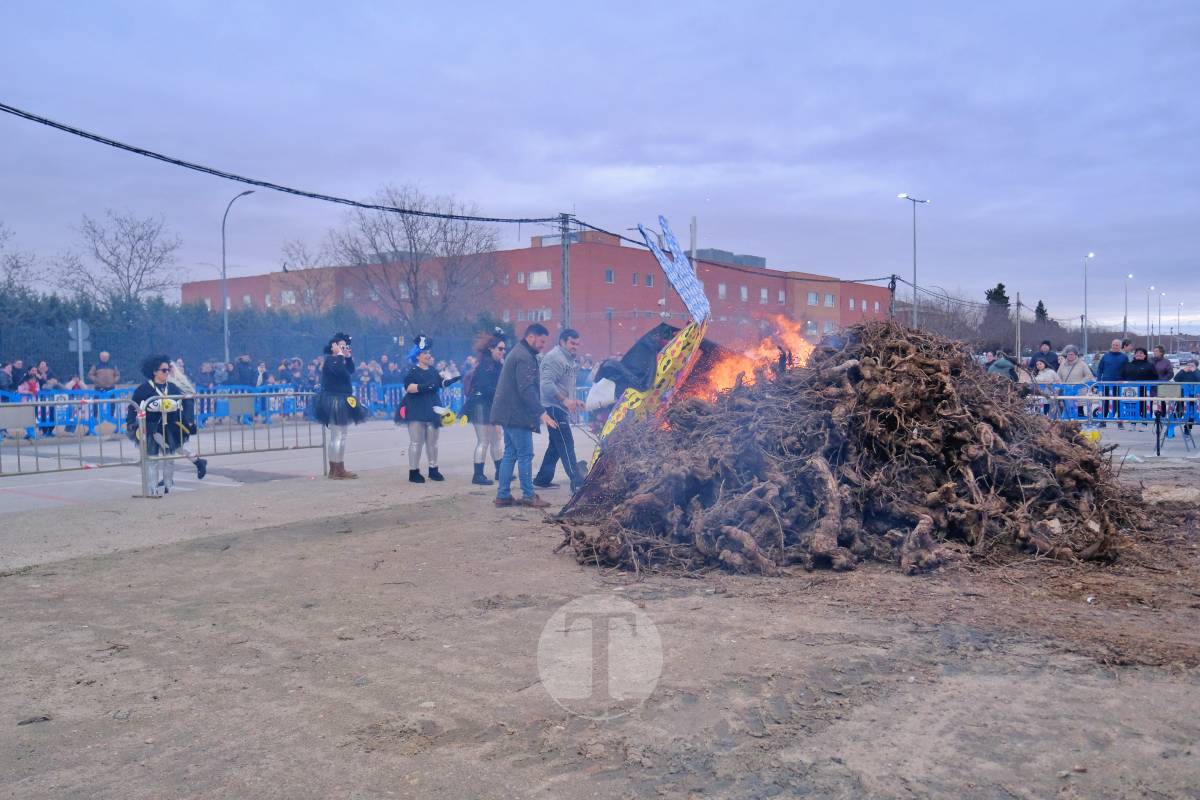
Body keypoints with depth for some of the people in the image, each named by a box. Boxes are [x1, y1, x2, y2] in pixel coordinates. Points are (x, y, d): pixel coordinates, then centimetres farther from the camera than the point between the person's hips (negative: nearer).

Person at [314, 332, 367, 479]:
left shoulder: (336, 360, 16)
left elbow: (351, 370, 11)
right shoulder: (330, 359, -13)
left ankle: (333, 469, 20)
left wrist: (348, 356, 3)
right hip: (335, 402, -11)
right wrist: (340, 355, -21)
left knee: (333, 435, 13)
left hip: (339, 402, 11)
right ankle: (339, 470, -7)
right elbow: (342, 372, -30)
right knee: (340, 436, -10)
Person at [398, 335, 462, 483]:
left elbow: (442, 383, 20)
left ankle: (433, 470, 22)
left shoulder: (433, 371, 12)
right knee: (416, 442, -7)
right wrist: (422, 386, -32)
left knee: (432, 441, 12)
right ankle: (413, 472, -1)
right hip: (416, 411, -7)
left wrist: (454, 379, 7)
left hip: (431, 410, 7)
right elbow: (408, 387, -20)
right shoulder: (413, 372, -8)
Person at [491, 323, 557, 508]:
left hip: (509, 413, 11)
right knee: (525, 455, -5)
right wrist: (541, 413, -26)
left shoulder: (517, 352, 19)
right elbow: (527, 389, -24)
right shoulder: (525, 357, -15)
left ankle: (503, 495, 13)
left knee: (510, 454, 11)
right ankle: (528, 496, 0)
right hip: (517, 414, -11)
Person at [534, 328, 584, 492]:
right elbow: (547, 384, -24)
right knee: (566, 445, -13)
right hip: (554, 406, -11)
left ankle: (542, 479, 23)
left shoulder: (569, 359, 18)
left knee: (556, 445, 15)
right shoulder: (554, 358, -14)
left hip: (562, 408, 11)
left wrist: (574, 400, 15)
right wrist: (565, 400, -28)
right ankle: (577, 483, -15)